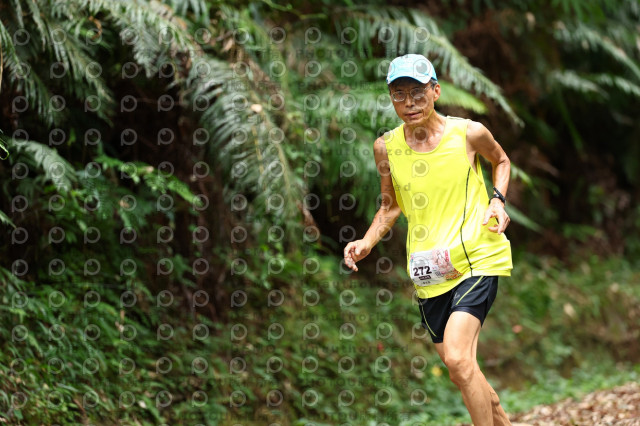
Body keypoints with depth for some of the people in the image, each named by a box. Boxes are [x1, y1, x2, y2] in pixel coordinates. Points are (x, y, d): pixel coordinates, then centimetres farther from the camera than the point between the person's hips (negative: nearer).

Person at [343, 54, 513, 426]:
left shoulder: (468, 133, -8)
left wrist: (497, 200, -3)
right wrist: (368, 241, -2)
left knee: (457, 358, -23)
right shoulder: (386, 147, -1)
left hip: (477, 258, -4)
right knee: (463, 374, 12)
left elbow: (501, 160, 15)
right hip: (429, 270, 4)